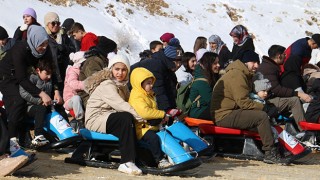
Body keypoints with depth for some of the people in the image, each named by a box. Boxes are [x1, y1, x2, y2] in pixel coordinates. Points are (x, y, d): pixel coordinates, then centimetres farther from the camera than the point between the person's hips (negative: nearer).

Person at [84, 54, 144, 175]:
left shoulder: (122, 86, 16)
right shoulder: (106, 85, -14)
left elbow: (128, 104, 5)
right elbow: (120, 105, -25)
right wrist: (142, 118, -27)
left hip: (108, 118, 8)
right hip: (95, 119, -8)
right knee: (127, 118, -29)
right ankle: (127, 162, -32)